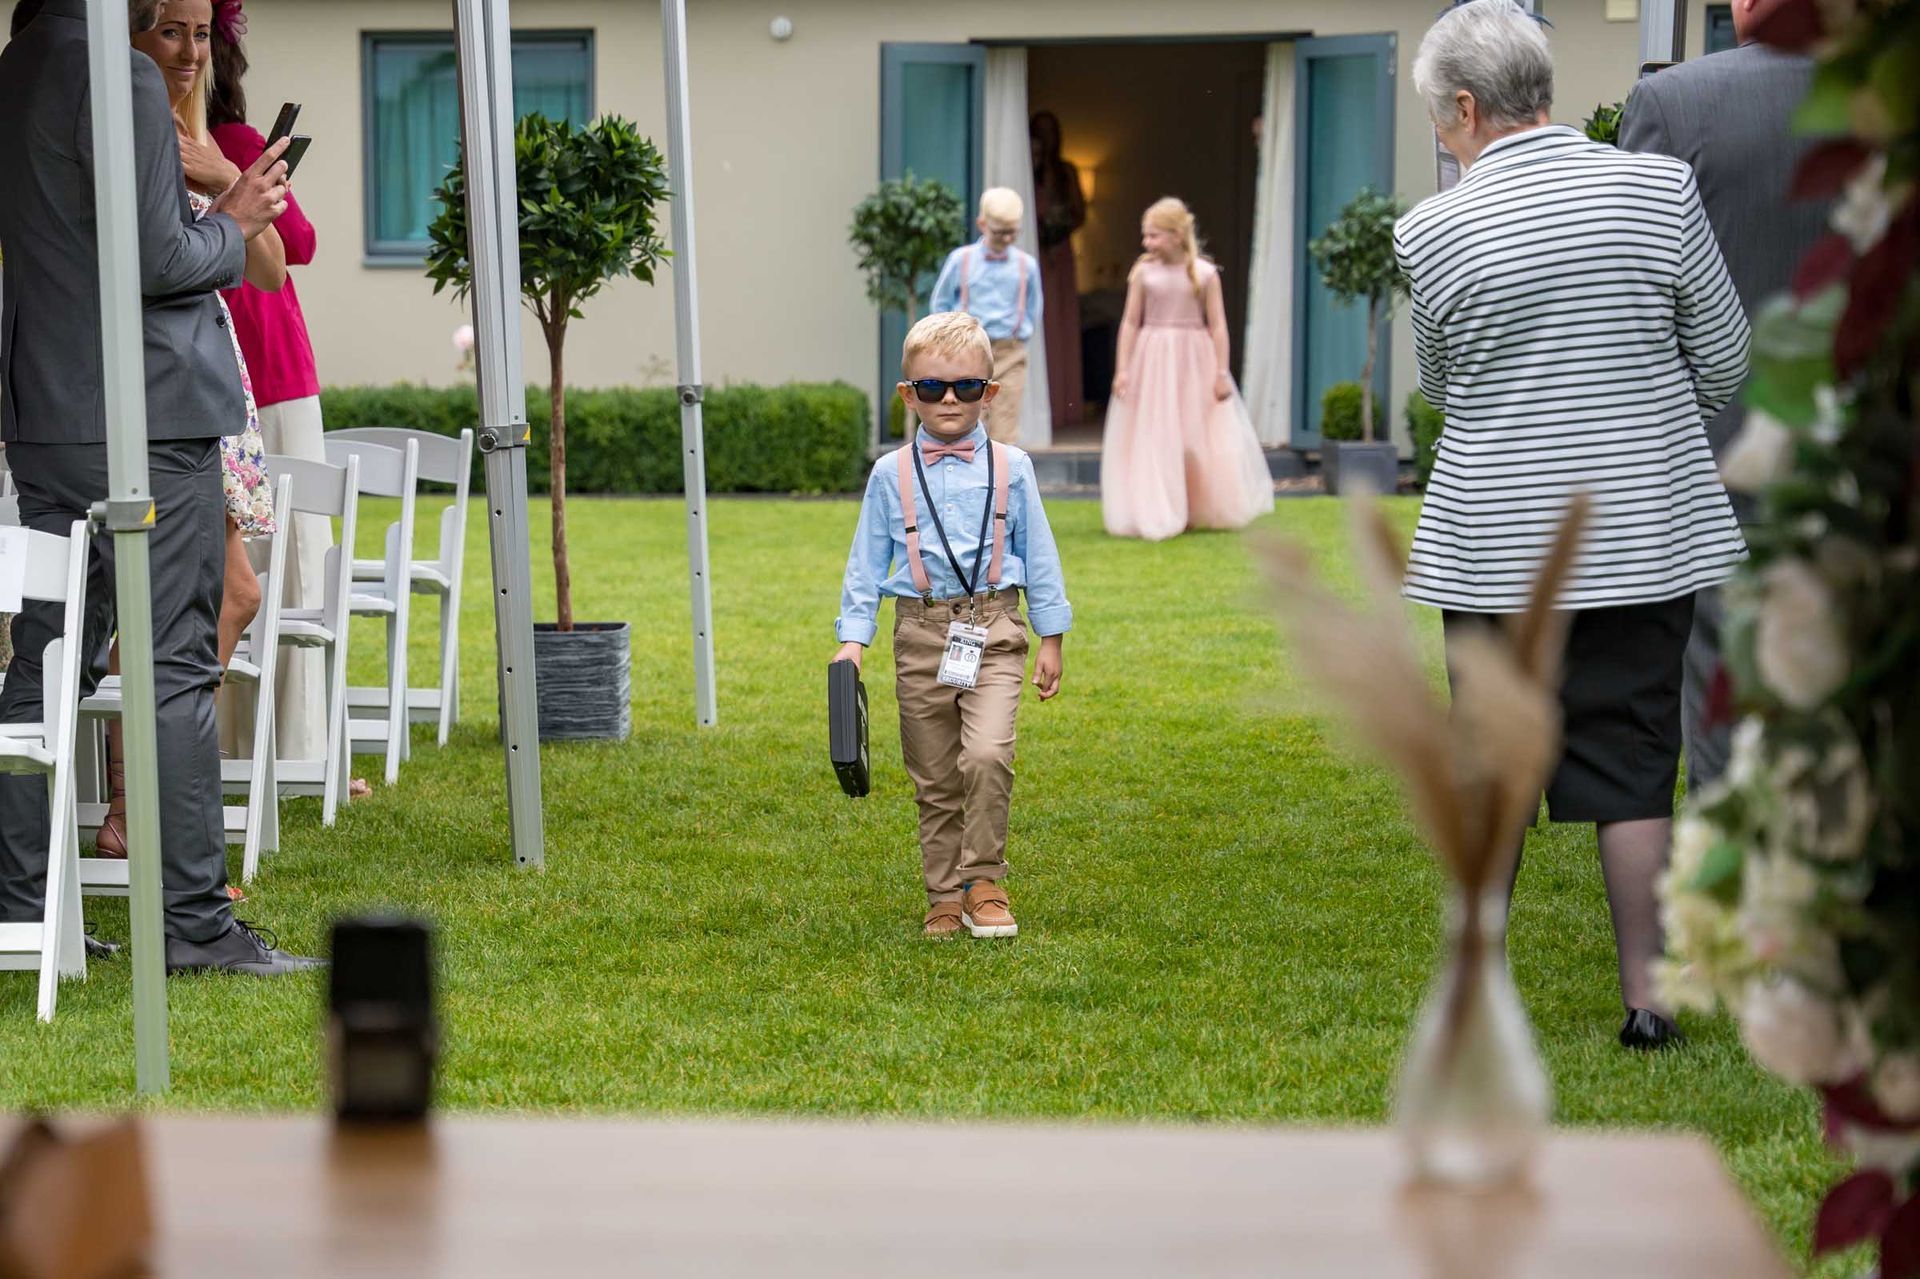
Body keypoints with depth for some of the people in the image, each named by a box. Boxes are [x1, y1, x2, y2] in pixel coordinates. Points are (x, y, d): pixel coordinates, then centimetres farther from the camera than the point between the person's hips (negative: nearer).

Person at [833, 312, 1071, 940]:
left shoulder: (1010, 468, 5)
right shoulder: (891, 474, 5)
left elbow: (1038, 554, 10)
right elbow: (867, 561, 10)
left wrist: (1050, 639, 10)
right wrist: (852, 637, 2)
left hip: (993, 630, -1)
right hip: (920, 633, 2)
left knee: (987, 754, -20)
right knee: (934, 777, 7)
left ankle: (984, 880, -5)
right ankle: (945, 896, 18)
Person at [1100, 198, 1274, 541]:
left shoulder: (1205, 273, -2)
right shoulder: (1143, 272, 0)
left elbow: (1217, 325, -1)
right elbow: (1130, 322, 2)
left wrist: (1222, 372, -4)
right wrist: (1122, 368, -2)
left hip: (1195, 362, 0)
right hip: (1152, 363, 0)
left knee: (1200, 438, 5)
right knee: (1154, 441, 0)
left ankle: (1201, 512, 21)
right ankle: (1158, 516, 6)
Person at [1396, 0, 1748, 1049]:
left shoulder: (1433, 233, -9)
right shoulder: (1658, 189, -6)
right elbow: (1725, 360, 3)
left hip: (1496, 541, -1)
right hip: (1644, 531, 1)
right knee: (1631, 760, 8)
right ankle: (1646, 994, 10)